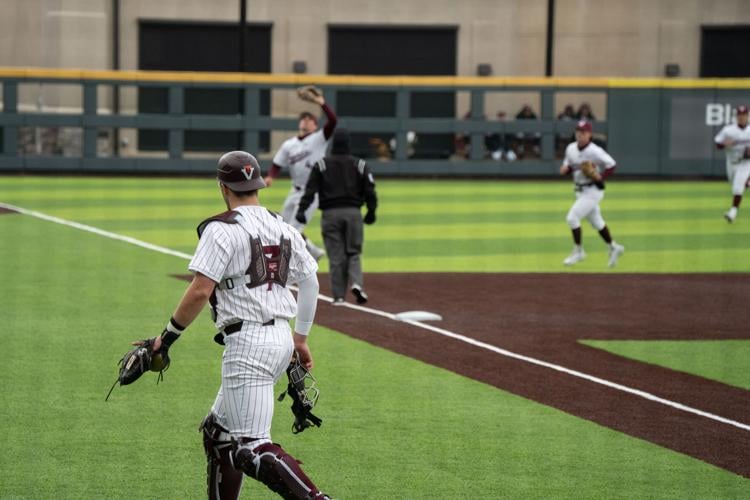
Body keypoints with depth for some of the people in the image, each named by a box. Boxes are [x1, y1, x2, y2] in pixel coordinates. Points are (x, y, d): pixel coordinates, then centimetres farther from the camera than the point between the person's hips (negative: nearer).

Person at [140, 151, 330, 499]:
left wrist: (168, 337, -6)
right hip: (282, 338, 8)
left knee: (251, 447, -11)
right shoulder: (284, 228, 13)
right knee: (218, 431, 20)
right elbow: (310, 282, 16)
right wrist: (301, 337, 25)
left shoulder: (222, 229, -9)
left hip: (247, 344, -8)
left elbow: (200, 291, -16)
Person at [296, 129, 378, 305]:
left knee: (336, 256, 4)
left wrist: (301, 210, -9)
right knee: (353, 252, 11)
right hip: (353, 212, 0)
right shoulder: (360, 165, 5)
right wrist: (371, 212, 12)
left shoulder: (321, 165, 3)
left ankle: (338, 296, 4)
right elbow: (370, 191, 1)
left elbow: (310, 190, -6)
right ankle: (356, 283, -14)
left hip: (330, 213, 0)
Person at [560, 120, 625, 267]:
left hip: (593, 190, -8)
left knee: (572, 217, -14)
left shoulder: (595, 151, -20)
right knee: (596, 221, 18)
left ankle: (578, 252, 1)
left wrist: (601, 177, -27)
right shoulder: (570, 148, 0)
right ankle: (613, 248, 34)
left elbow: (611, 165, -13)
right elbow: (568, 166, 14)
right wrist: (565, 169, -9)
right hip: (580, 190, 8)